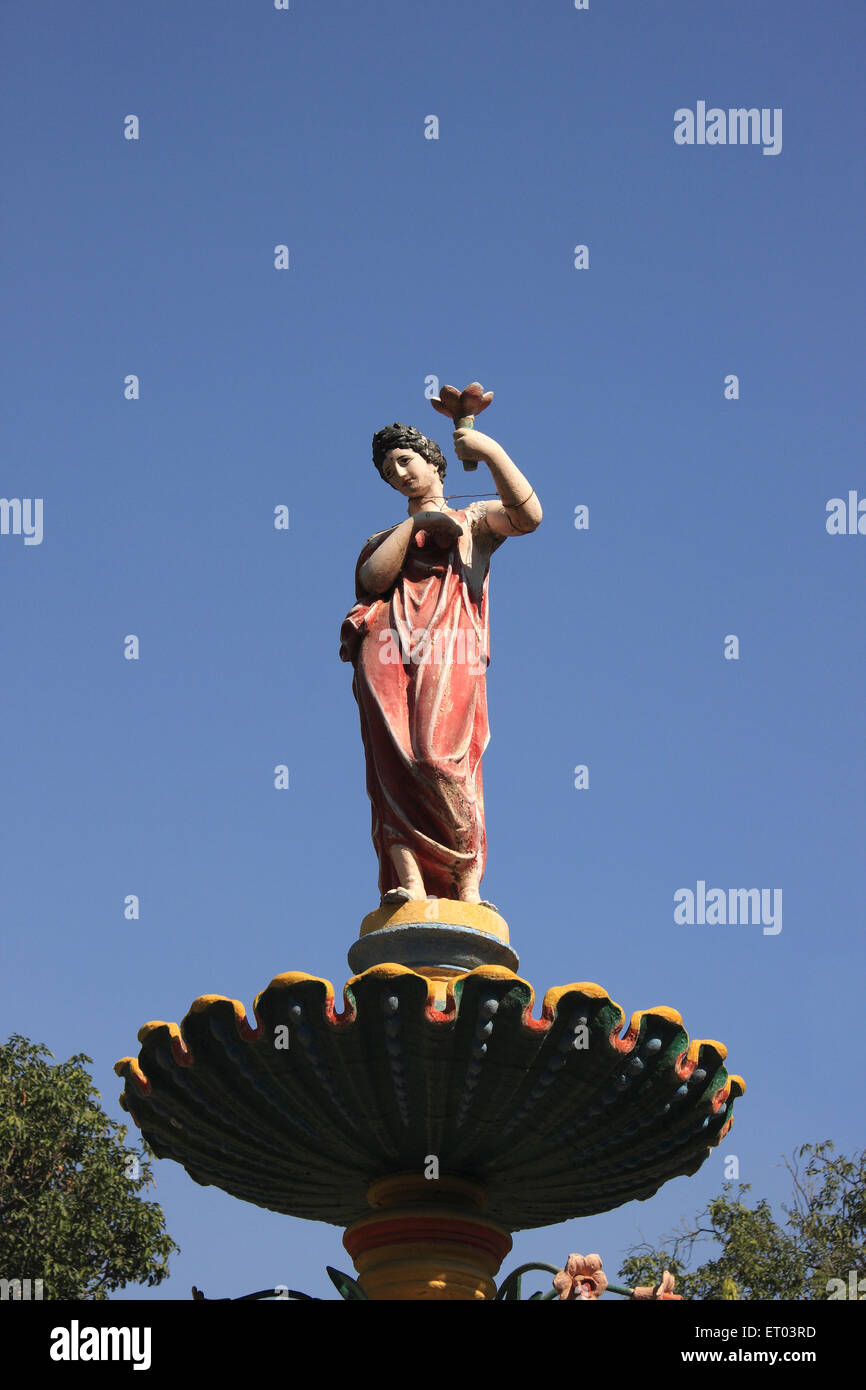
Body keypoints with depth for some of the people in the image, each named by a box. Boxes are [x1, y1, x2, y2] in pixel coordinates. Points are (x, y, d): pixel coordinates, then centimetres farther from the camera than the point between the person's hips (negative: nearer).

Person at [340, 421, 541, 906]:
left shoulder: (476, 519, 27)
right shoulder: (384, 538, 34)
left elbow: (528, 516, 3)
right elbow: (373, 579, 9)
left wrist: (491, 452, -5)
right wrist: (416, 523, 8)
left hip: (450, 647, -3)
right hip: (387, 644, 3)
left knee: (439, 758, -25)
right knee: (394, 763, -19)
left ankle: (467, 885, -24)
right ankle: (410, 884, -31)